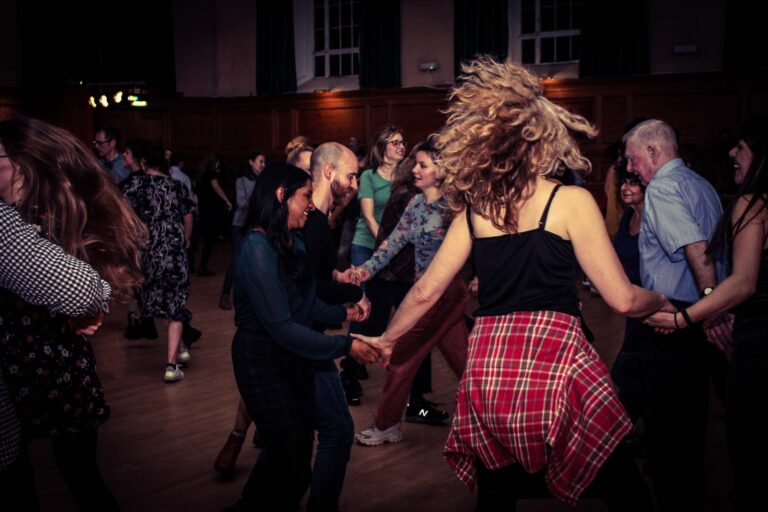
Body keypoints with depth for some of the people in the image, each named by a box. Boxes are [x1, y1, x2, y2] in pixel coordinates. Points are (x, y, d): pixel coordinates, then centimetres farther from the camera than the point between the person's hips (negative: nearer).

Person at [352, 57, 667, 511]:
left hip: (486, 373, 5)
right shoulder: (572, 201, -2)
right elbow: (623, 299, -2)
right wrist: (663, 301, 19)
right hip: (555, 365, -5)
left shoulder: (474, 207, 11)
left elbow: (426, 292, 15)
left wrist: (387, 339, 31)